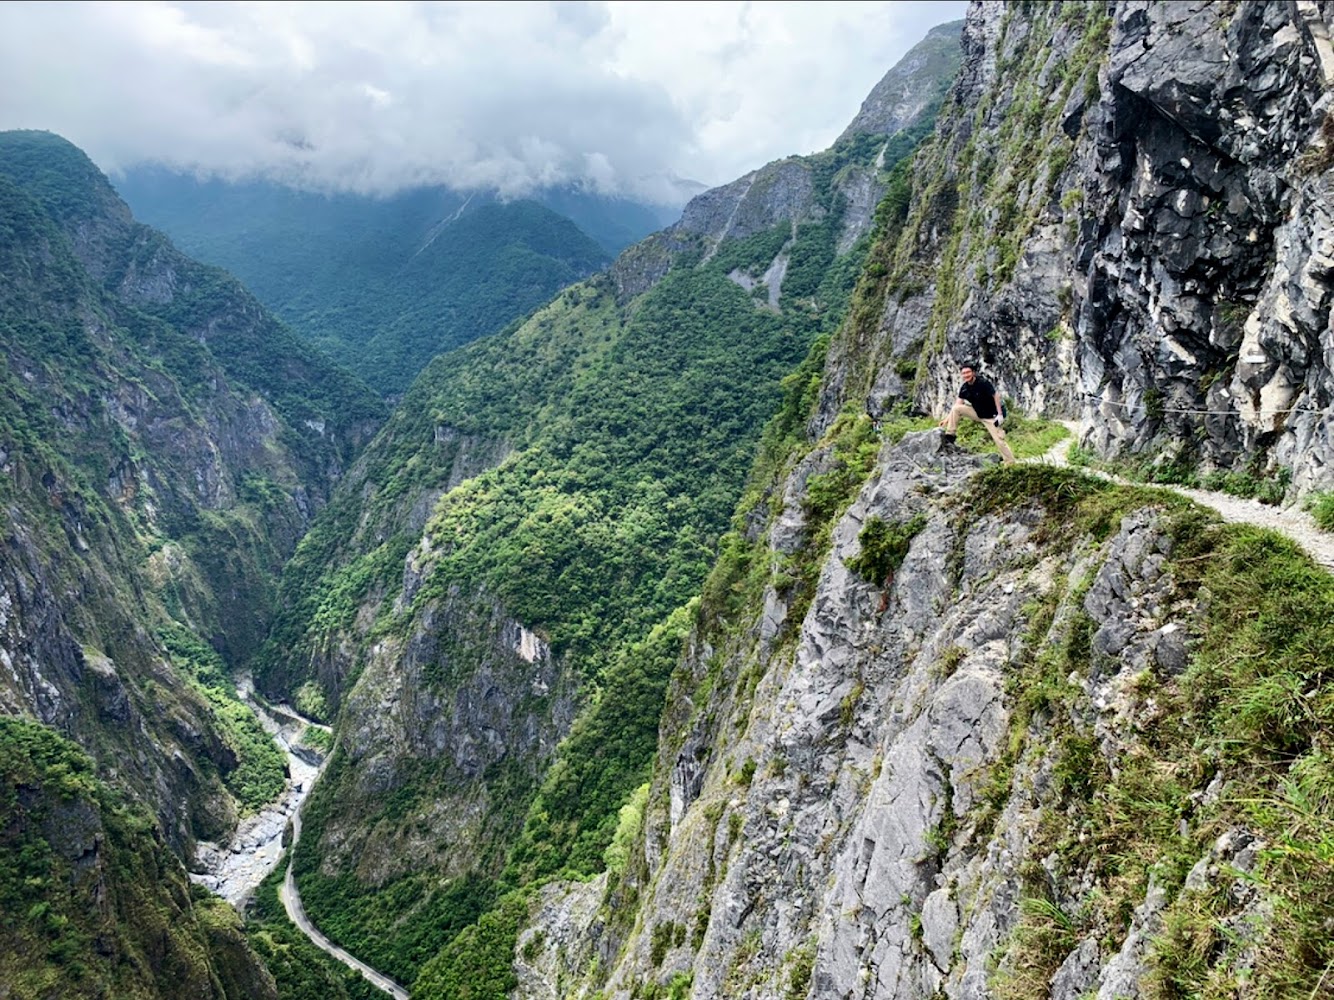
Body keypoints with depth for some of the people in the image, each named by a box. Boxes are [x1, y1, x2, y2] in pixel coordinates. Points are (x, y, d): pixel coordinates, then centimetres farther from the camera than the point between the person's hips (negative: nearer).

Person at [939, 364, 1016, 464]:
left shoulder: (983, 383, -21)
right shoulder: (964, 388, -5)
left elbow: (996, 396, -19)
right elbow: (958, 404, -4)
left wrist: (1000, 414, -22)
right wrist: (947, 419, -12)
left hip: (990, 416, -5)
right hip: (977, 413, 5)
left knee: (999, 439, -10)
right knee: (956, 408, -13)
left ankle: (1011, 463, -1)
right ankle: (949, 437, -9)